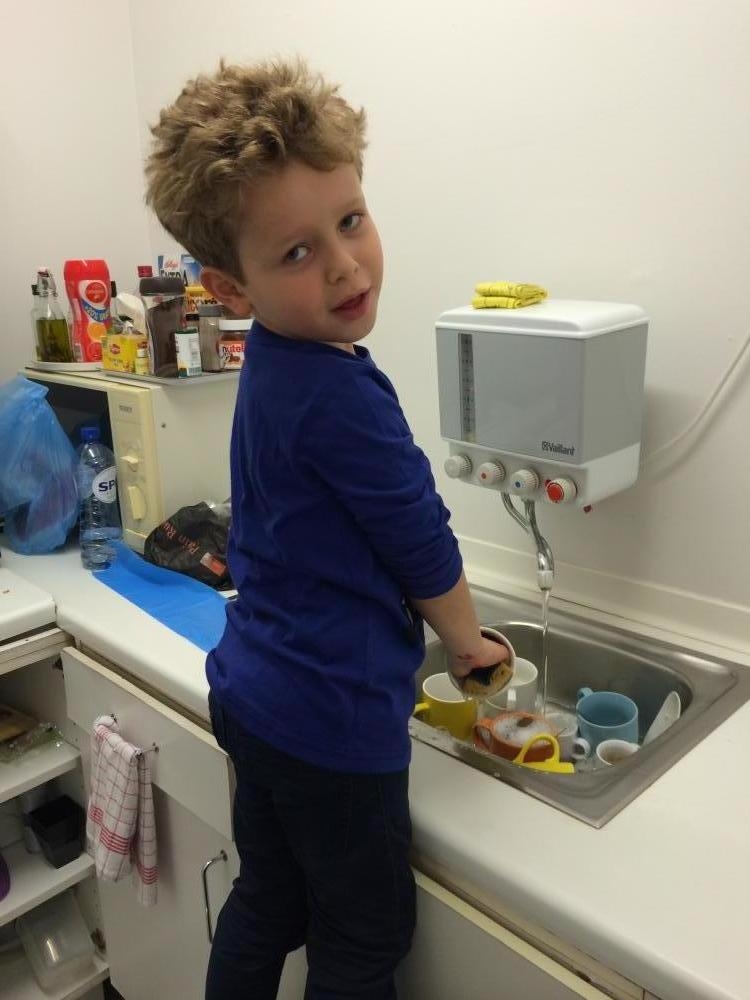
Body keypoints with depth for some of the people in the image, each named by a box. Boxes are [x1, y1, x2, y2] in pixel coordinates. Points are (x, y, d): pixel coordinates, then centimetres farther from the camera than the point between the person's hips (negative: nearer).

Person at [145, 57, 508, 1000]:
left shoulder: (272, 367, 4)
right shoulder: (338, 392, -25)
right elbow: (422, 548, -16)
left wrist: (434, 629, 14)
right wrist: (469, 641, 4)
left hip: (256, 696, 8)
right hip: (331, 718, -8)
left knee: (266, 905, 26)